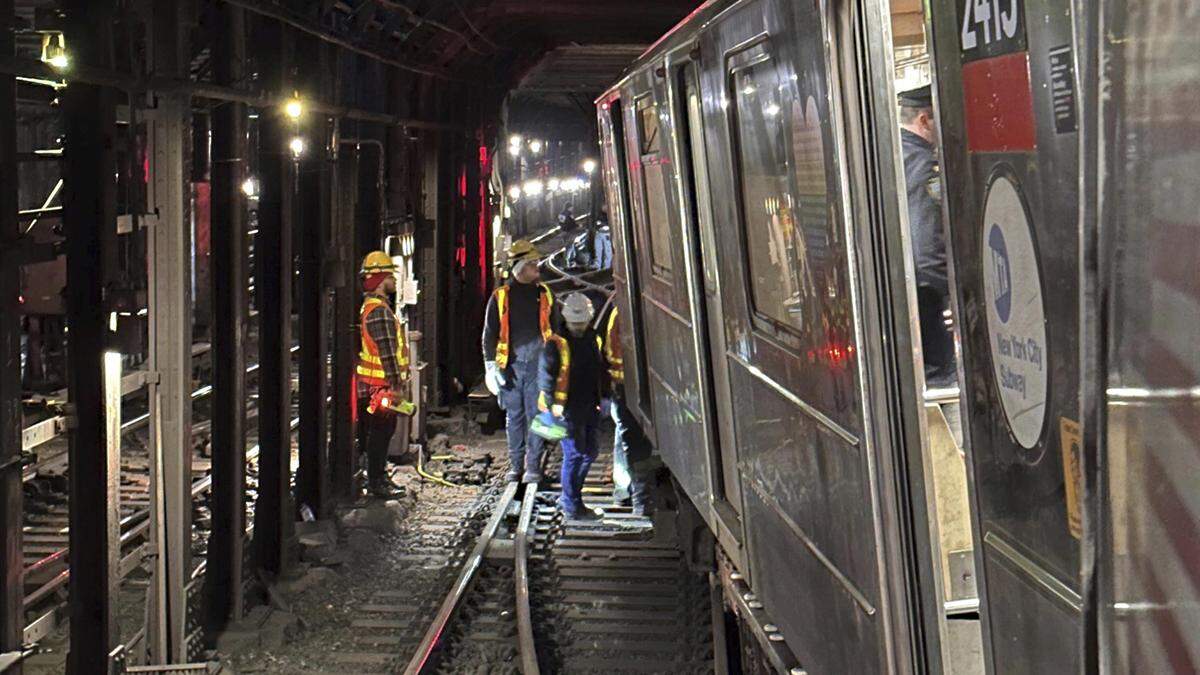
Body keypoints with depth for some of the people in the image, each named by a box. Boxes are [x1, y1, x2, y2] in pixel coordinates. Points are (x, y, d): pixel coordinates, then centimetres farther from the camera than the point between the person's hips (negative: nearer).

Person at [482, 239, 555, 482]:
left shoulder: (545, 294, 9)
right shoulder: (500, 297, 4)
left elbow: (555, 330, 14)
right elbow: (489, 333, 6)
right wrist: (490, 365, -3)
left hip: (537, 365, 0)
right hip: (510, 366, 0)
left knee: (535, 415, -2)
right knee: (514, 417, 7)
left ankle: (533, 467, 5)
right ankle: (515, 466, 16)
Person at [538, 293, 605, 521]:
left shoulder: (594, 340, 12)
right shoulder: (556, 343, -9)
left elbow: (600, 371, 22)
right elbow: (545, 374, -12)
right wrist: (552, 403, -20)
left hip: (590, 407, 8)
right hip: (567, 408, -8)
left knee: (591, 451, 14)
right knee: (574, 453, -7)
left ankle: (567, 497, 29)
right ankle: (572, 506, 3)